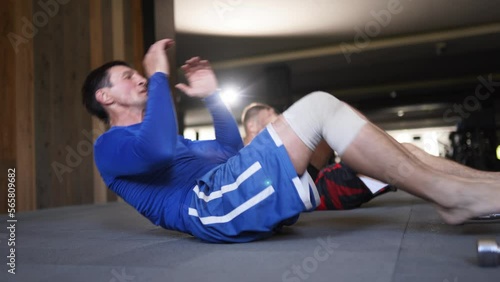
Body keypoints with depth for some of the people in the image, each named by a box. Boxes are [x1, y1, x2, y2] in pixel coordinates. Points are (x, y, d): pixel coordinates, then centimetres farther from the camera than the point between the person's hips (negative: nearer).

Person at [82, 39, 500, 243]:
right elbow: (159, 149, -19)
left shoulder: (156, 137, 34)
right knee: (320, 105, -17)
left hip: (234, 202, 10)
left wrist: (212, 97, 27)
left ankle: (454, 190, -2)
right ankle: (447, 192, -14)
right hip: (213, 204, -9)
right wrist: (159, 76, -8)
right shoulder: (112, 145, 7)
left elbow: (232, 152, 32)